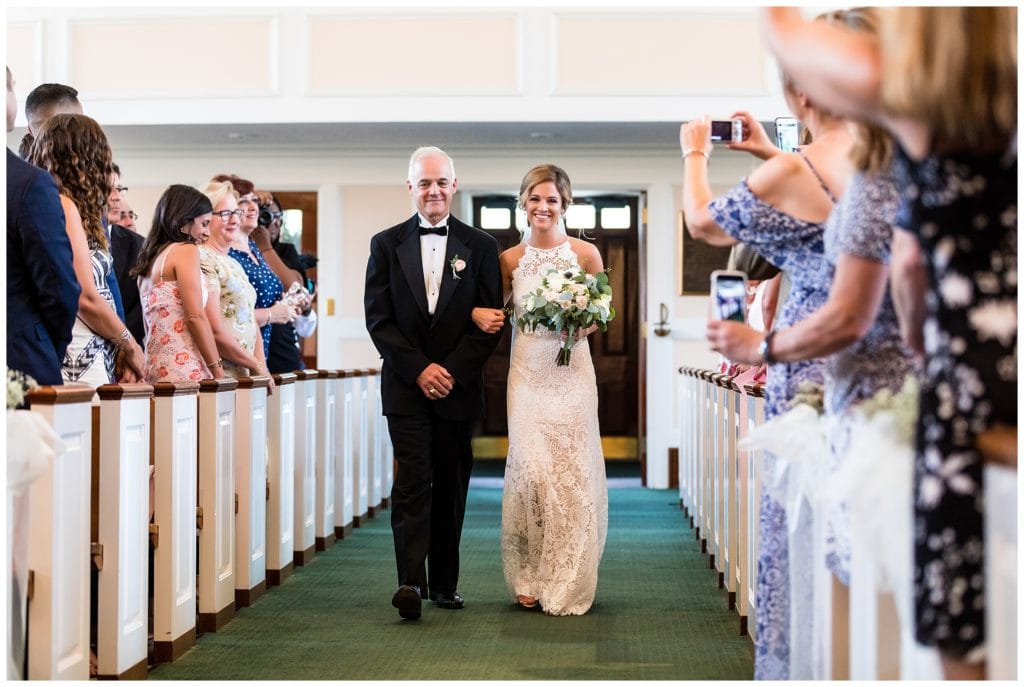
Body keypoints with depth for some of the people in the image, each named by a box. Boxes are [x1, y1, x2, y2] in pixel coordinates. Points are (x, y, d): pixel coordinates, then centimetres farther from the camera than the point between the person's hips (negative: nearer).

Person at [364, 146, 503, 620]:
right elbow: (378, 318, 0)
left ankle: (444, 583, 15)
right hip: (406, 385, -1)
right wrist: (419, 368, -10)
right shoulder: (386, 244, 6)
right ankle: (411, 582, -15)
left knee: (451, 488, 7)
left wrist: (452, 370, -10)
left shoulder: (480, 246, 6)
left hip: (458, 386, 1)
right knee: (412, 483, -10)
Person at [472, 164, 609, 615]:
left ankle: (568, 583, 10)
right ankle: (530, 579, 7)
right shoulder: (510, 259, 6)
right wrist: (478, 314, -4)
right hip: (527, 373, 1)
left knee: (571, 471, -1)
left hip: (572, 373, -1)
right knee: (529, 469, -5)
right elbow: (495, 308, 18)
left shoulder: (586, 253, 1)